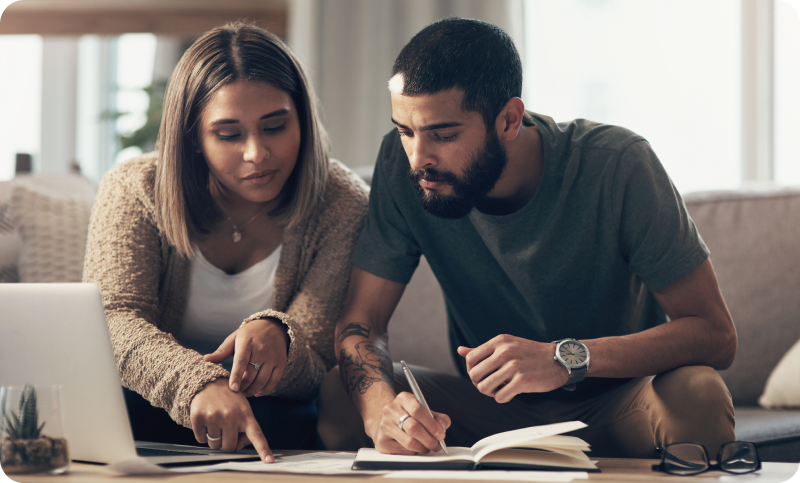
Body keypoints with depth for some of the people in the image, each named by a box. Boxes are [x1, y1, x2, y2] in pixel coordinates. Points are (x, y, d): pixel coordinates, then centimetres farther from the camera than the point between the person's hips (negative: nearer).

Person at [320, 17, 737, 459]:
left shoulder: (616, 165, -21)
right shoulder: (402, 163, -13)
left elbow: (714, 333, -20)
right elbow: (360, 322, -10)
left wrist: (567, 358, -37)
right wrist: (381, 409, -35)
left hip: (614, 410, -1)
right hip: (486, 412, 2)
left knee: (698, 394, -34)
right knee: (336, 396, -24)